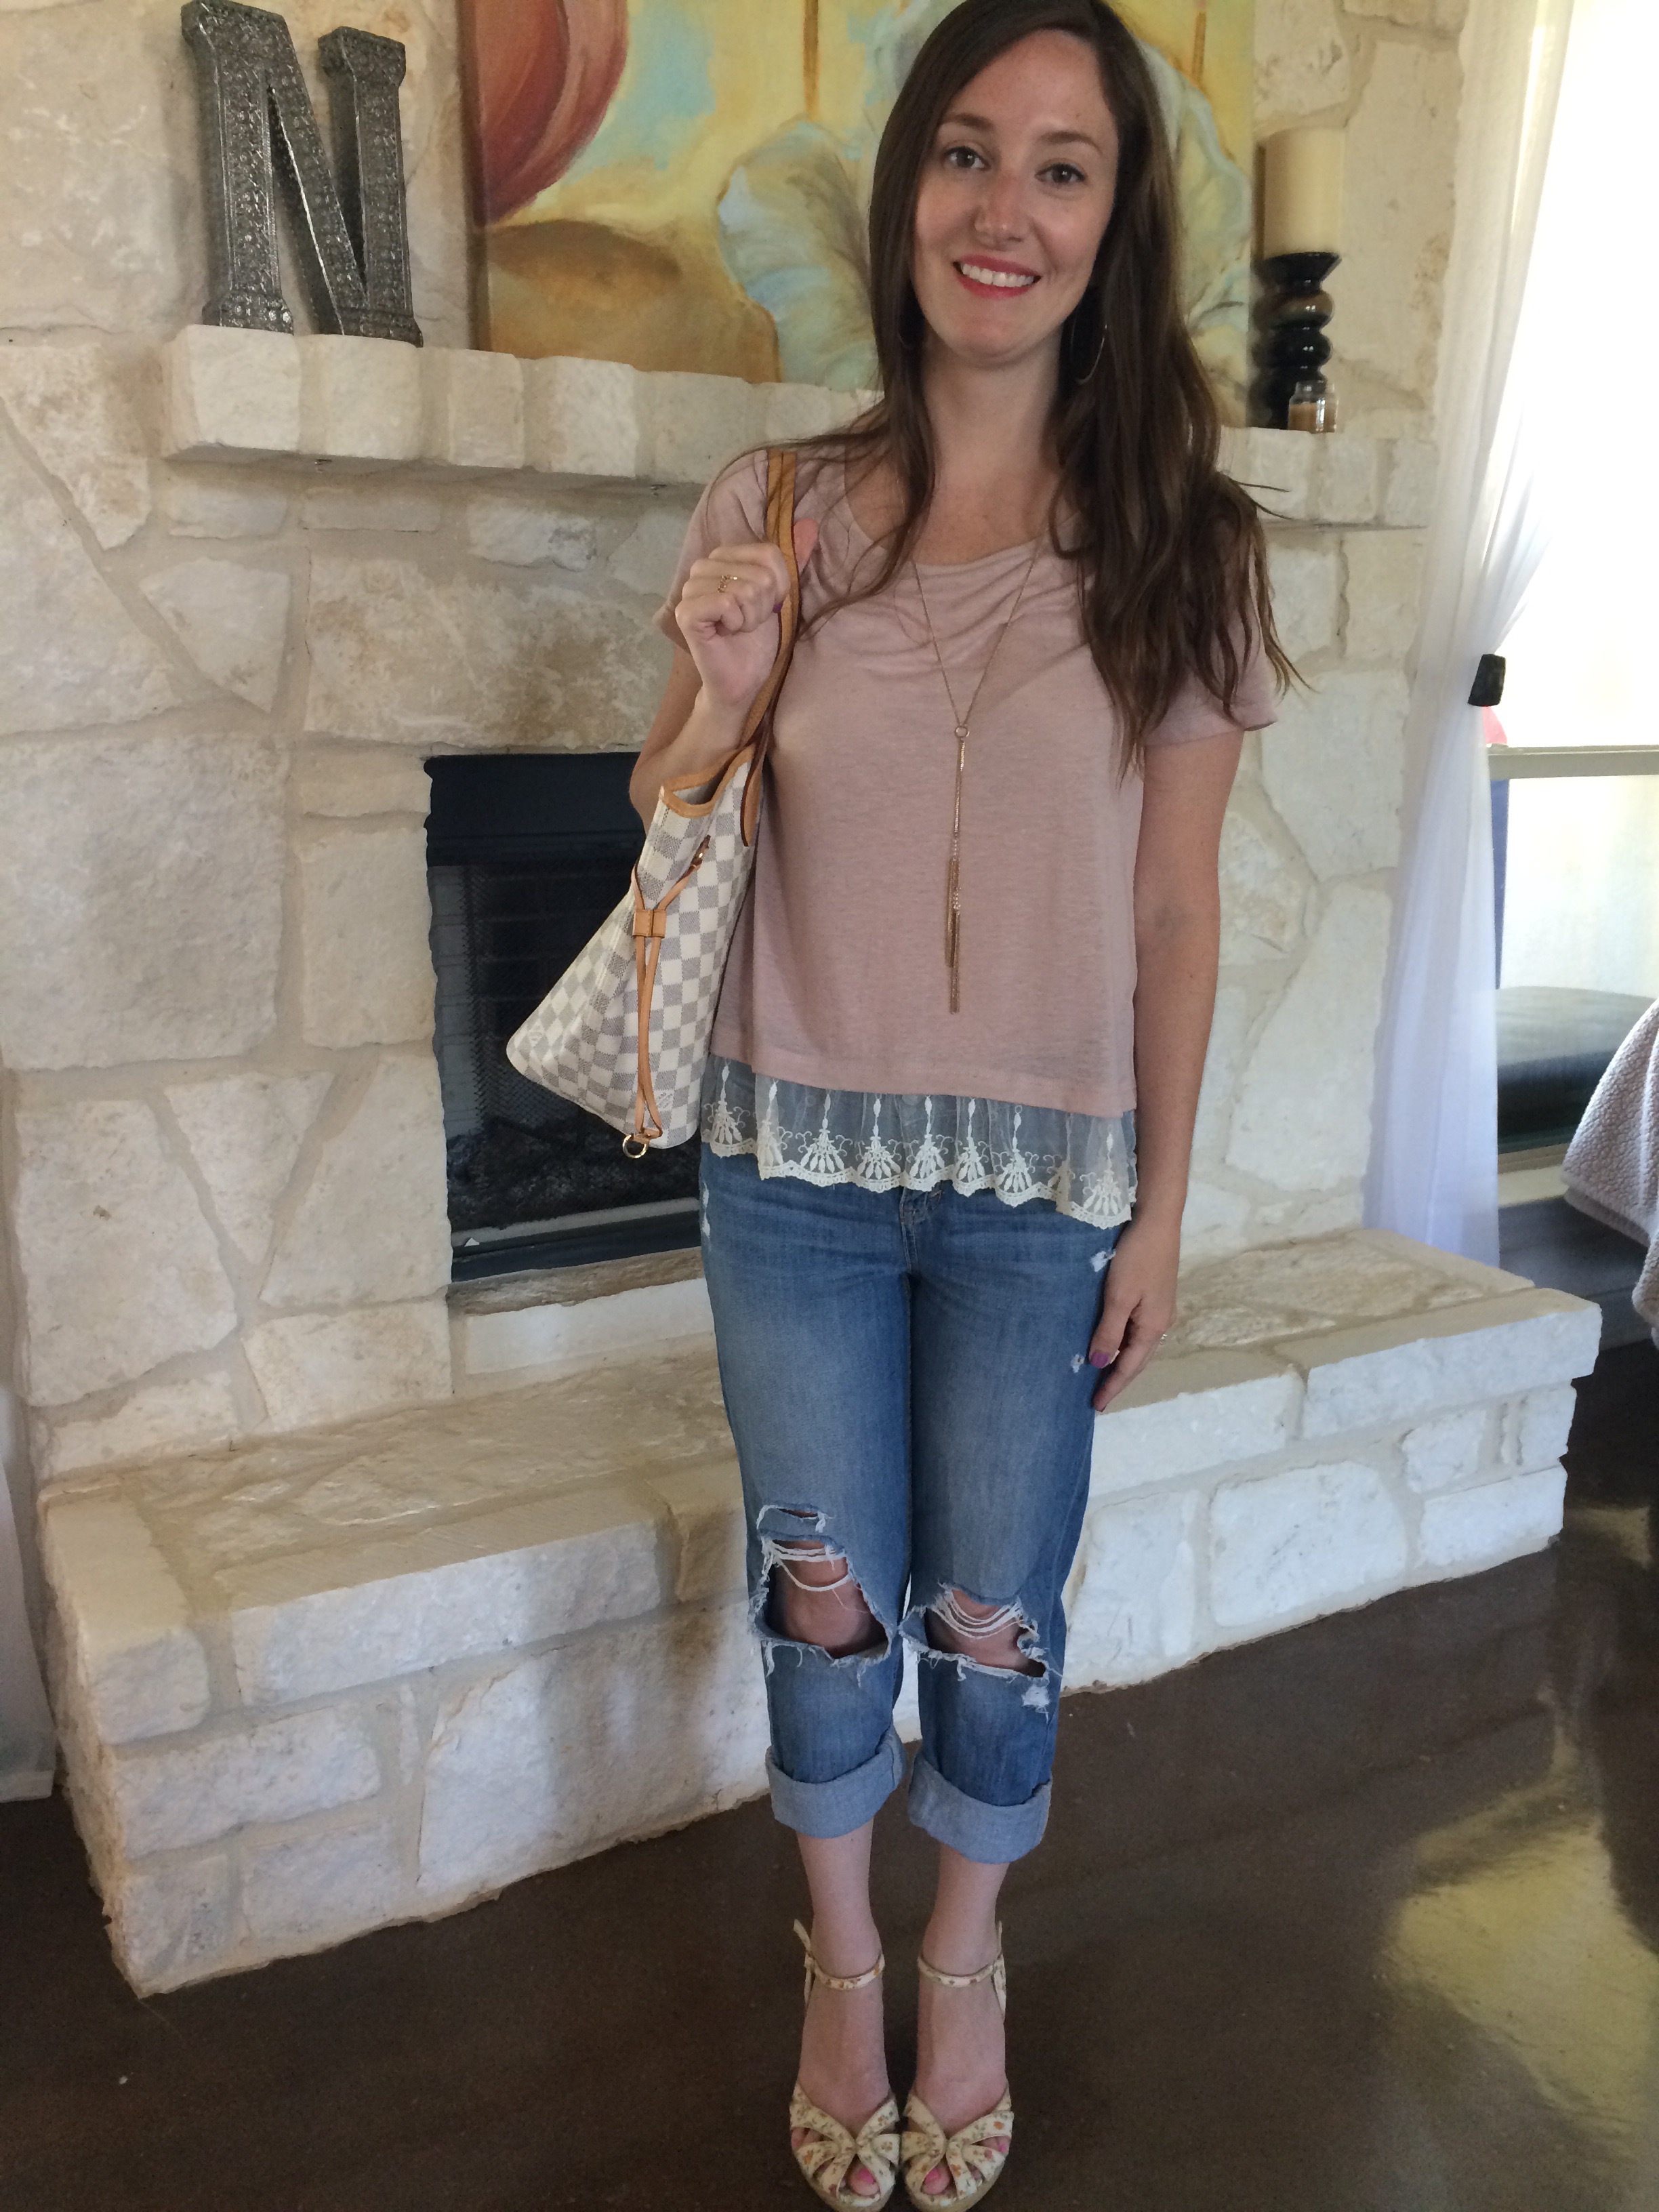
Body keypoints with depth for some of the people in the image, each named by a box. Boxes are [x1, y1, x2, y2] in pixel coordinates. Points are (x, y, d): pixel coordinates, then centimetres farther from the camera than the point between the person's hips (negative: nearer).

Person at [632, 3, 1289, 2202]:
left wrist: (1162, 1208, 0)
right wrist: (717, 701, -15)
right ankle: (842, 1962, 42)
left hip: (1044, 1185, 0)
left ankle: (968, 1967, 43)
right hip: (798, 1164, 1)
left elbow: (1175, 916, 0)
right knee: (824, 1594, 12)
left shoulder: (1178, 544, -3)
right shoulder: (773, 512, -1)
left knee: (996, 1618, 11)